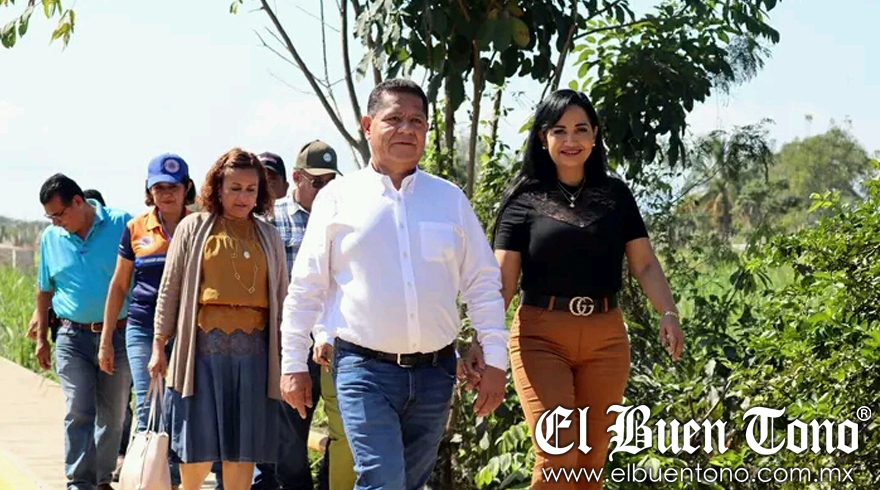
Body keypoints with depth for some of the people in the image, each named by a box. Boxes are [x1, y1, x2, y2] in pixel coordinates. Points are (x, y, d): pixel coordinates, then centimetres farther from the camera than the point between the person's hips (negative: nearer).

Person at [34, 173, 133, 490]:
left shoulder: (123, 225, -5)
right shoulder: (51, 238, 6)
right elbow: (44, 289, 17)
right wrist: (41, 337, 17)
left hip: (118, 335, -1)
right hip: (73, 337, 1)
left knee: (112, 415, 8)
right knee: (78, 412, -10)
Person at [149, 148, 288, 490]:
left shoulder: (269, 237, 13)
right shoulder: (193, 228, 5)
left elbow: (280, 297, 16)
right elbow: (169, 289, 6)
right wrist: (159, 346, 3)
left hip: (253, 346, 2)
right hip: (204, 344, -2)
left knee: (243, 446, 4)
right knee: (199, 442, -1)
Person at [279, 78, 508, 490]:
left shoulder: (450, 199, 9)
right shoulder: (338, 198, 3)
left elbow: (483, 284, 10)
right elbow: (305, 287, 6)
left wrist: (495, 361, 4)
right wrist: (293, 364, 3)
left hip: (434, 370, 3)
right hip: (364, 367, -3)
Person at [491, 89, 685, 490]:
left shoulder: (615, 195, 10)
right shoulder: (524, 199, 2)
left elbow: (645, 264, 9)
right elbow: (502, 278, -3)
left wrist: (668, 312, -8)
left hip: (605, 338, 3)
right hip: (542, 336, -3)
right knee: (557, 453, -14)